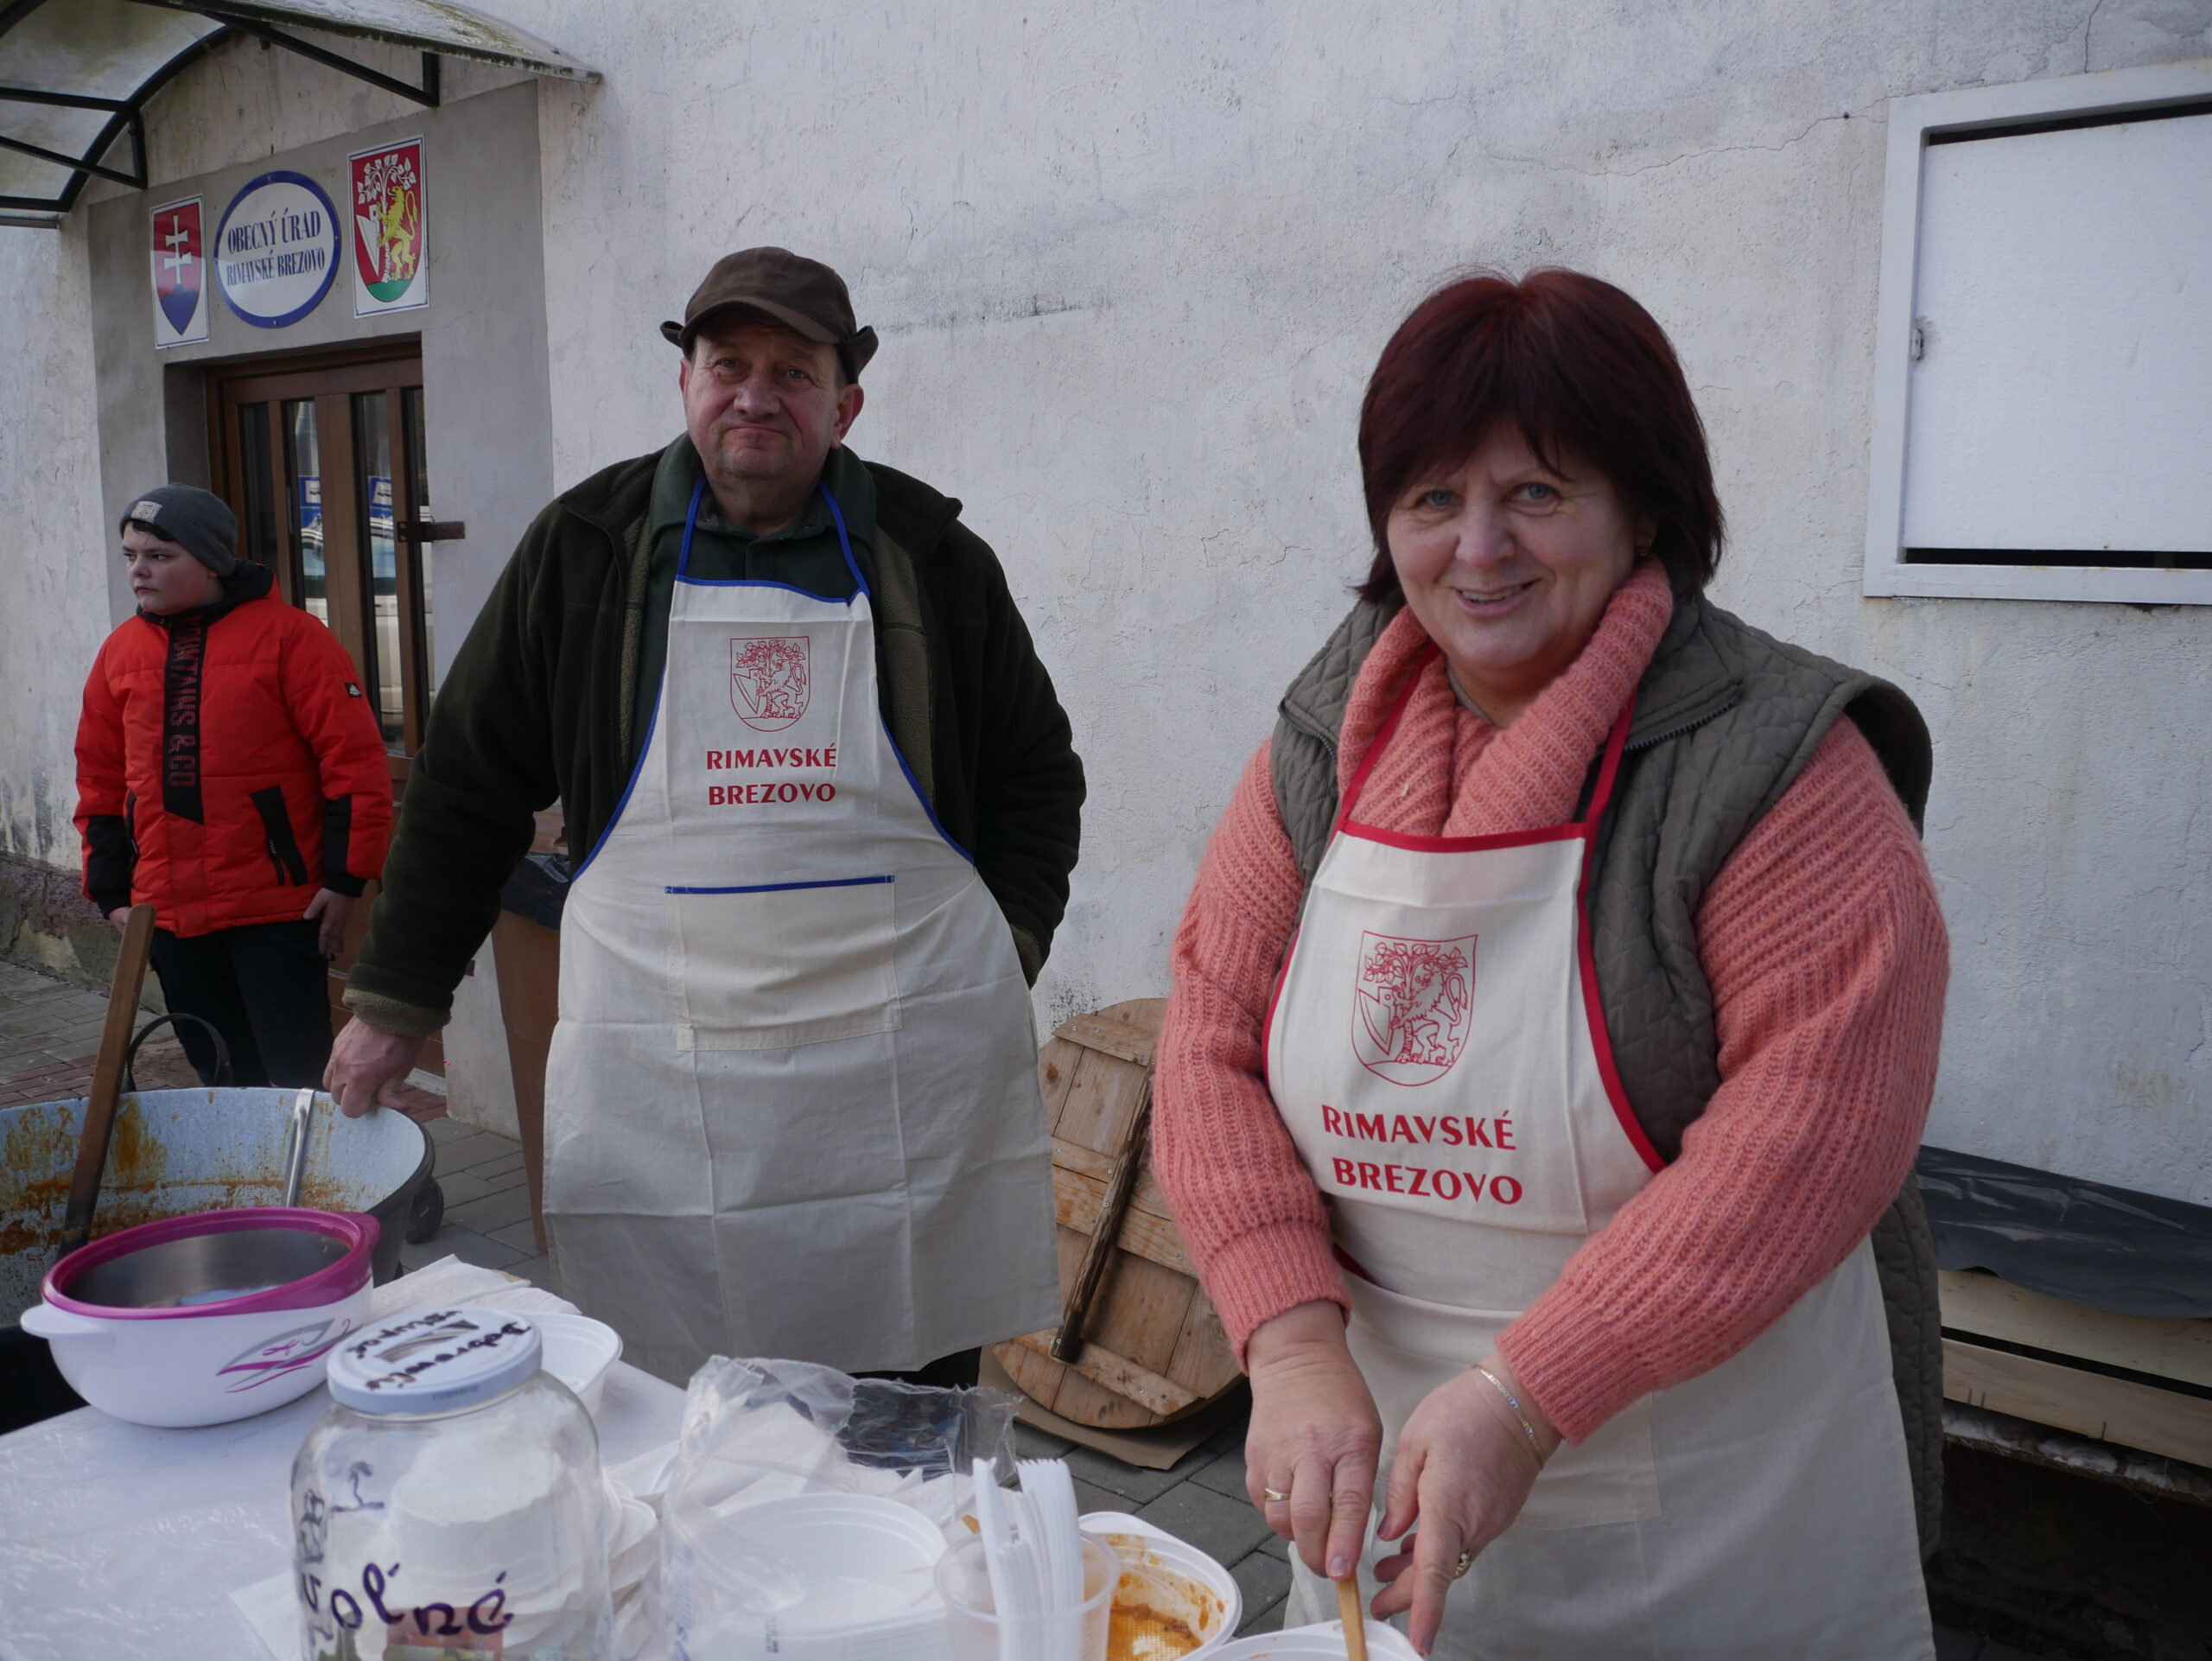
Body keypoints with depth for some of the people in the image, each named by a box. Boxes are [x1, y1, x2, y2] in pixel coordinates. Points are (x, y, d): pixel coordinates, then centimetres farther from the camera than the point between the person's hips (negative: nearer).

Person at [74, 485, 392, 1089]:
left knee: (297, 1081, -3)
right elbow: (100, 782, 18)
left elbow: (356, 760, -9)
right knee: (221, 1082, 13)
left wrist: (344, 879, -12)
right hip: (169, 916, 5)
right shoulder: (122, 651, 11)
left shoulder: (288, 634, -5)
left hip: (279, 911, -5)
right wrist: (112, 893, 13)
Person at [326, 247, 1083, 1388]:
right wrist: (395, 1002, 11)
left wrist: (1004, 946, 3)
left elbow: (1037, 772, 15)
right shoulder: (586, 547, 6)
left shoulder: (927, 555, 6)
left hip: (912, 1078, 1)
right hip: (656, 1087, 0)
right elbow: (469, 787, 11)